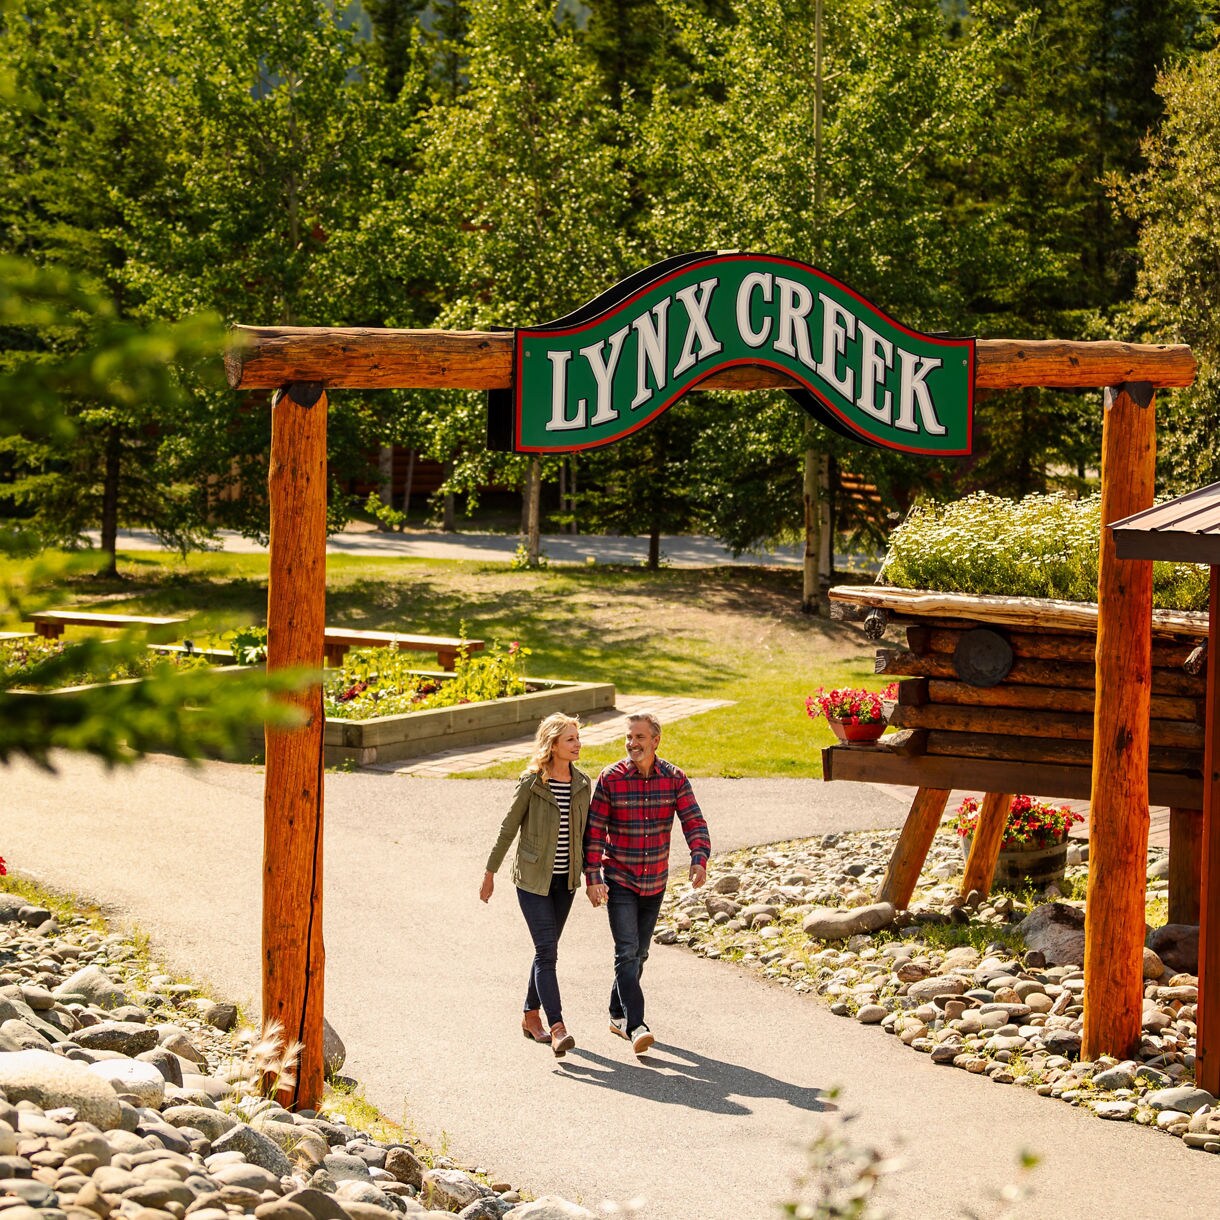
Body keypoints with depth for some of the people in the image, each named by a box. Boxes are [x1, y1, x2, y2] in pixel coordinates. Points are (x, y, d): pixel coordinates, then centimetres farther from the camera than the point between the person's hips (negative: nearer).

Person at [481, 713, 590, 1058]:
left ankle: (531, 1016, 28)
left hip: (565, 880, 5)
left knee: (547, 949, 12)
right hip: (533, 878, -5)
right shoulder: (531, 783, -13)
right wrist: (490, 873, -1)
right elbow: (508, 829, -5)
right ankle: (557, 1029, -19)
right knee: (547, 950, -12)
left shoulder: (581, 783, 1)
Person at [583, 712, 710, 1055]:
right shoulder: (610, 779, -11)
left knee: (638, 954, 15)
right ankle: (636, 1026, -19)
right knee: (627, 953, -14)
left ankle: (618, 1014, 31)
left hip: (655, 884, 4)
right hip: (619, 881, -3)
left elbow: (694, 822, -8)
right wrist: (592, 878, -15)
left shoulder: (674, 778, -4)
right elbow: (594, 831, -8)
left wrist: (699, 859, -26)